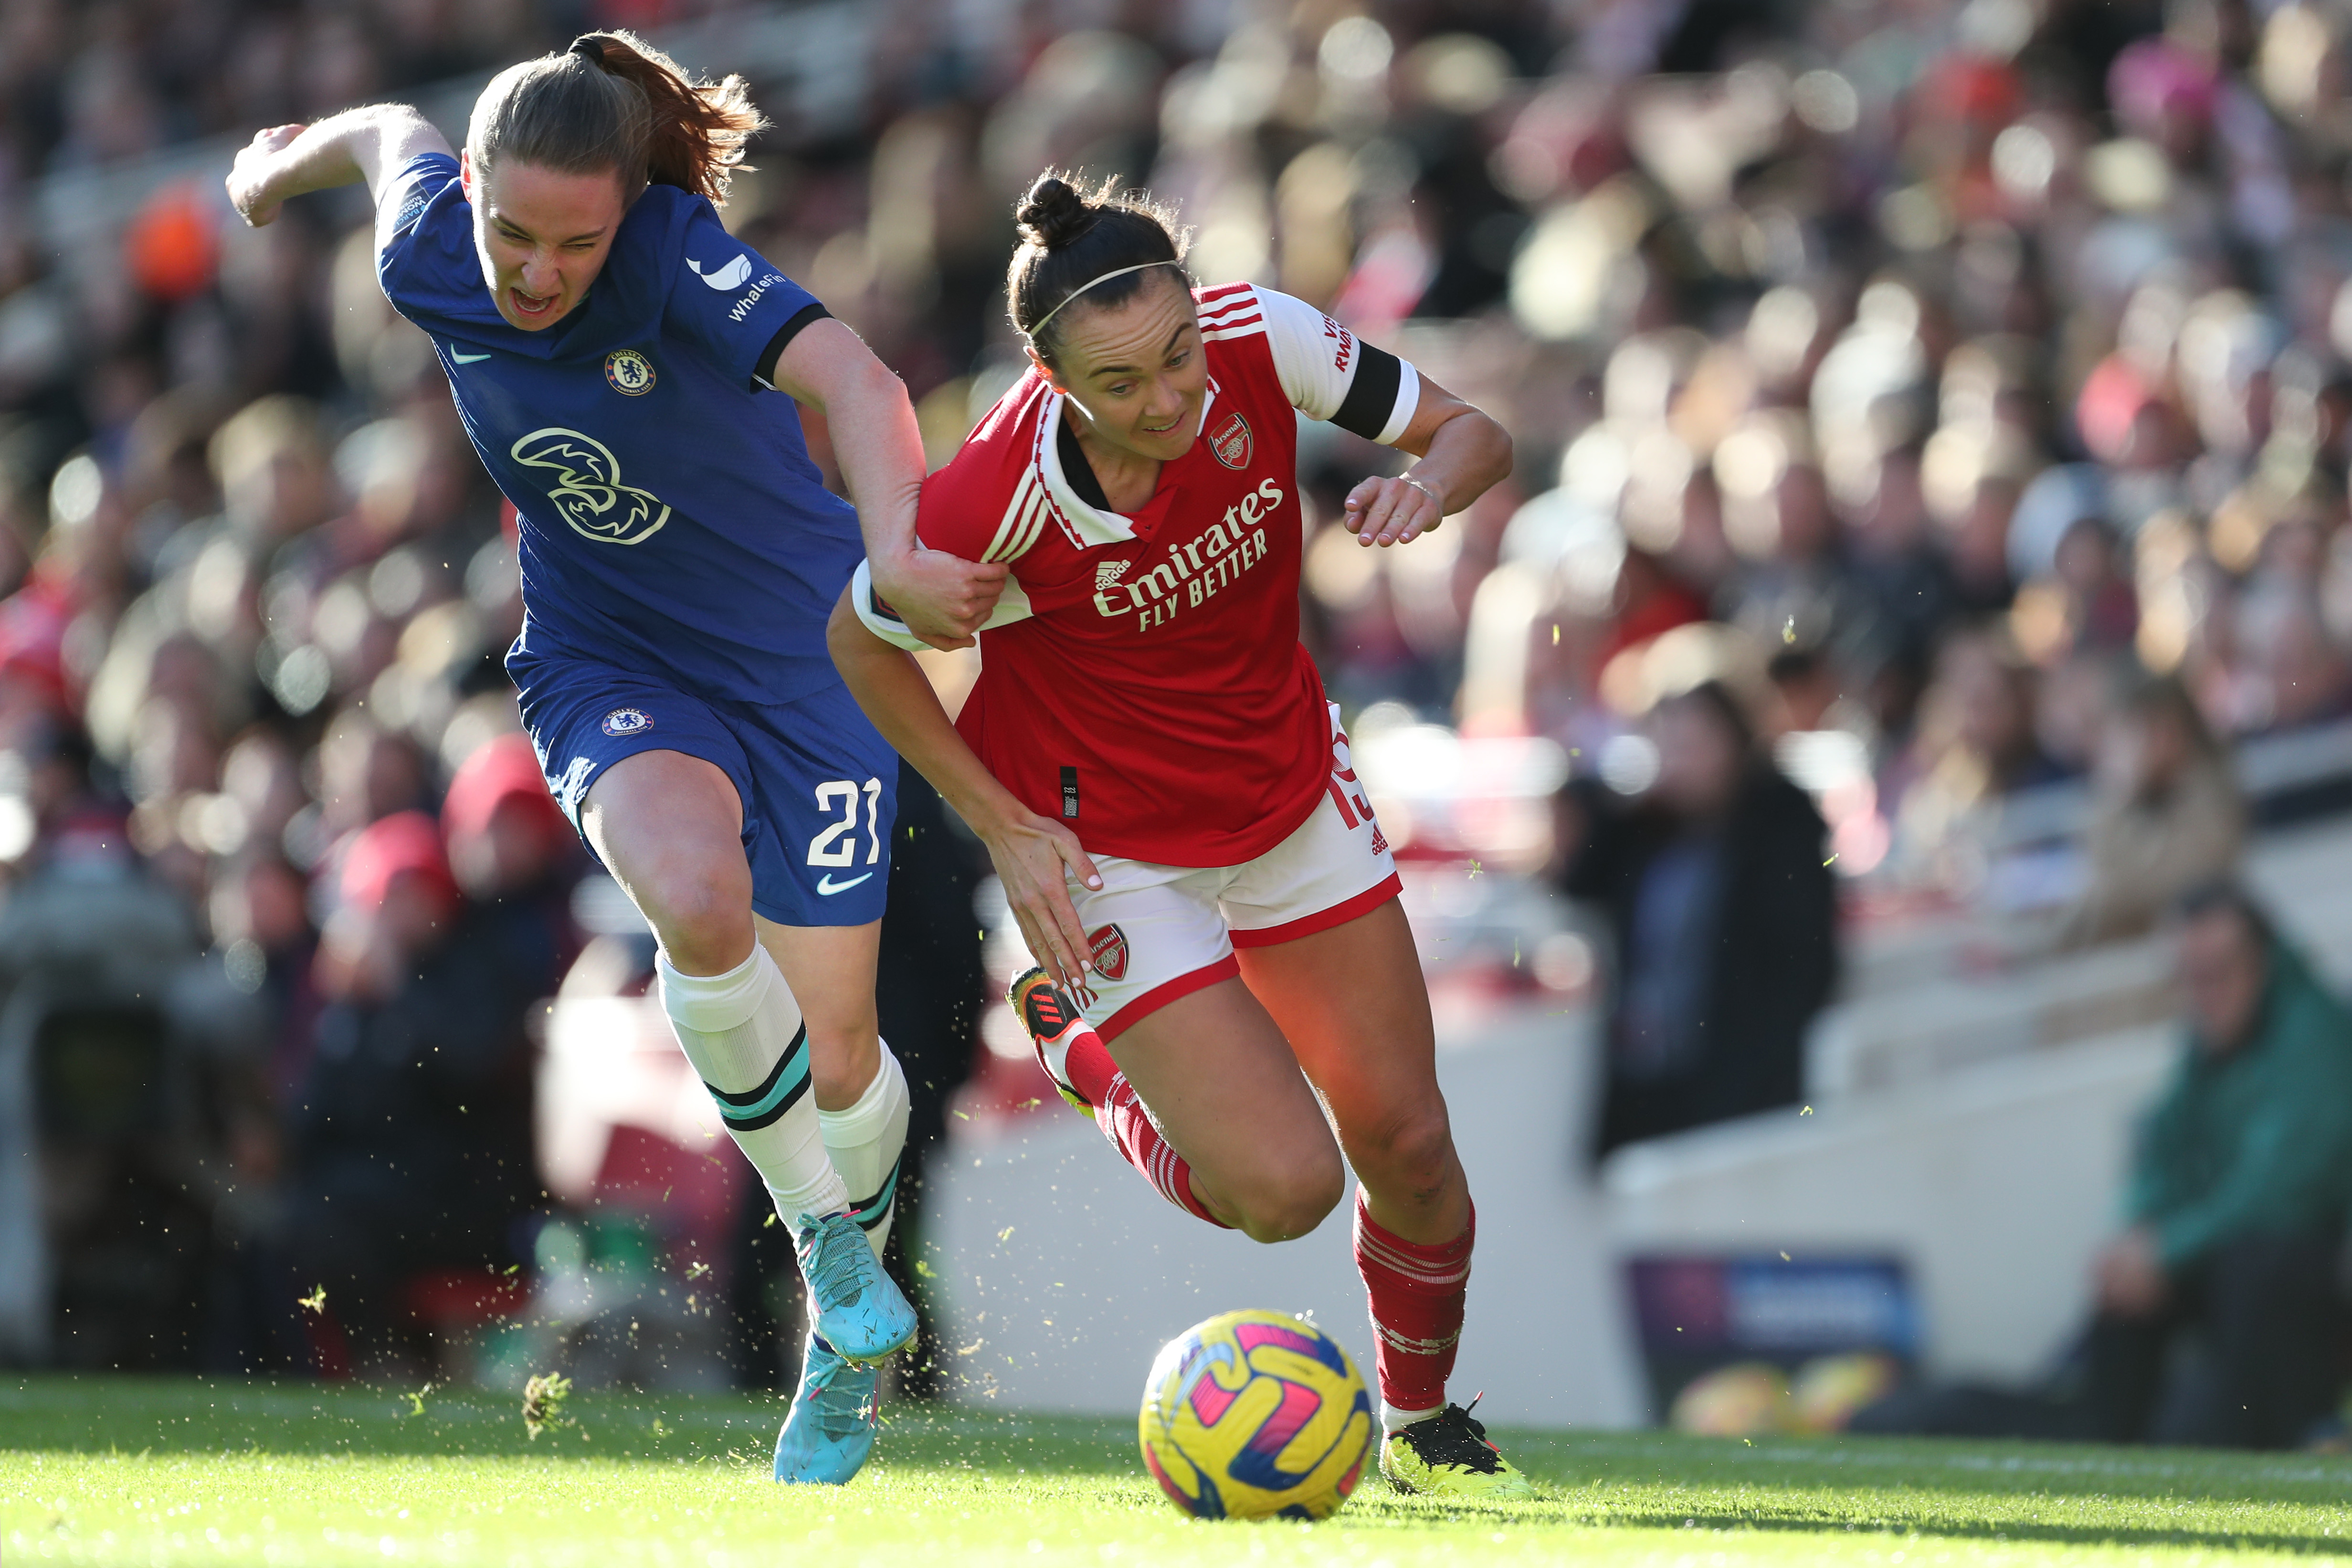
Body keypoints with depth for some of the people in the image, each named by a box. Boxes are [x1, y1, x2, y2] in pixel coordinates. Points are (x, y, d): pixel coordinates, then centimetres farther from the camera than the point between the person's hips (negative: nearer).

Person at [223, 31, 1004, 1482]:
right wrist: (286, 162, 34)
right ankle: (825, 1243, -8)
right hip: (608, 668, 2)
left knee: (832, 1061, 2)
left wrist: (899, 551, -63)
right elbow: (393, 136, 11)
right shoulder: (432, 258, -14)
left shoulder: (673, 255, -28)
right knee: (698, 902, -33)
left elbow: (846, 374, -45)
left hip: (801, 660, -2)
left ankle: (852, 1319, 39)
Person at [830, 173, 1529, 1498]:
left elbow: (1474, 435, -9)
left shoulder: (1262, 339, -23)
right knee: (1283, 1188, -13)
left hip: (1291, 785, 4)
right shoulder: (996, 503, -32)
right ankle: (1080, 1047, 18)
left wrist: (1426, 488, -32)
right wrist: (1005, 828, -15)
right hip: (1111, 849, -4)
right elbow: (864, 641, -12)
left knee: (1407, 1148, 7)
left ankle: (1424, 1423, 36)